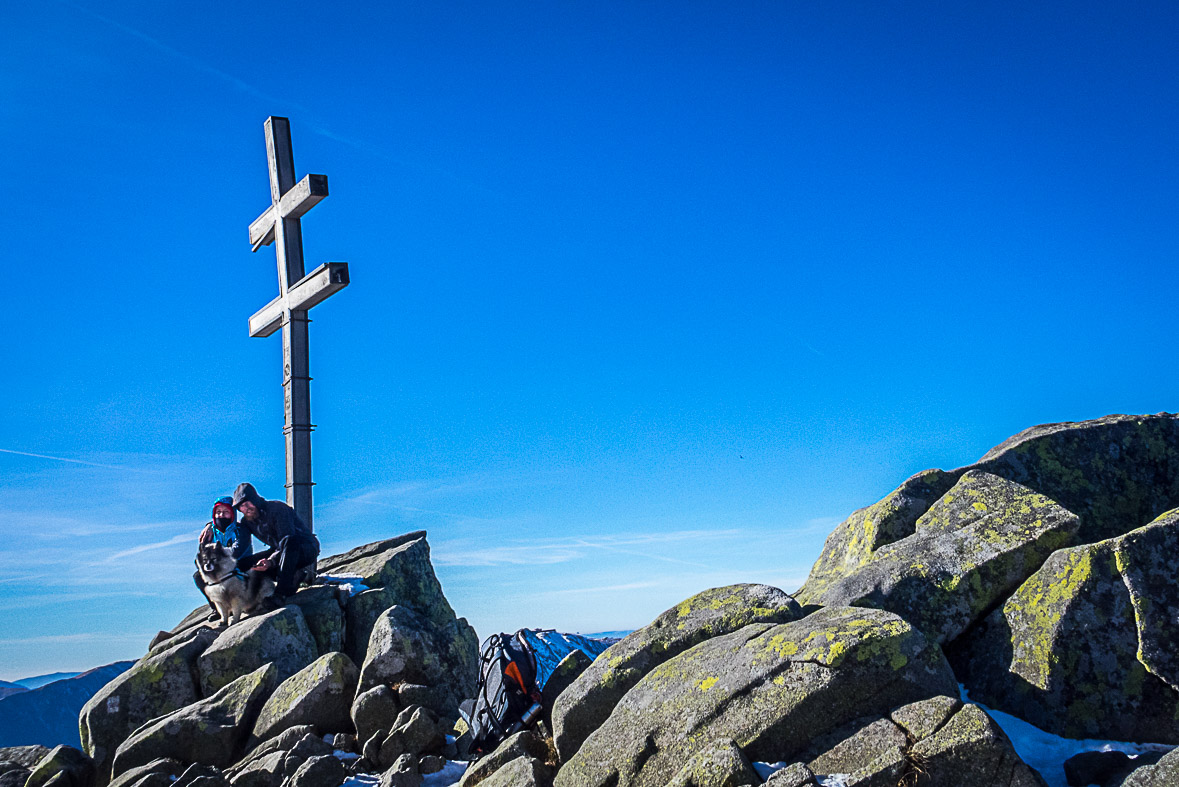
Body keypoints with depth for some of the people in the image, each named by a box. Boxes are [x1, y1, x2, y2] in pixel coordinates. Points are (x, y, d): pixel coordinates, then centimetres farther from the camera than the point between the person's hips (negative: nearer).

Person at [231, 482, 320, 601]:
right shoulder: (247, 521, 3)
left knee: (290, 542, -43)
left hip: (307, 548, -7)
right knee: (243, 564, -10)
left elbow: (287, 541, -29)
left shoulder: (277, 508, -20)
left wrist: (271, 561, -45)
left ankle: (282, 593, -43)